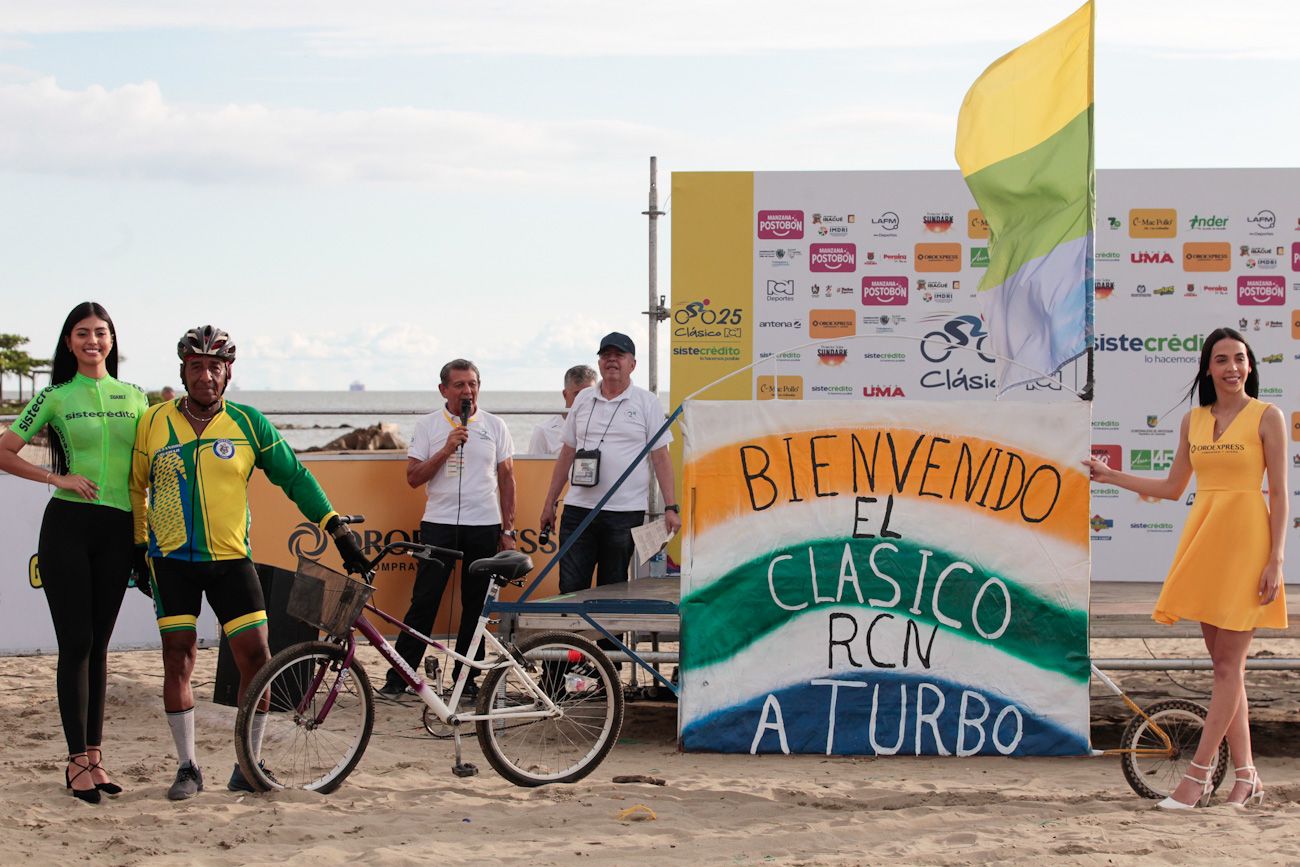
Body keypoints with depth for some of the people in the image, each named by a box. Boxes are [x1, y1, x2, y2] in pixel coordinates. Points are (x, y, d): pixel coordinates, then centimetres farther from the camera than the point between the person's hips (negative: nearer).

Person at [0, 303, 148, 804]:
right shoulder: (56, 397, 2)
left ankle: (94, 757, 12)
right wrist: (57, 477, -6)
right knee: (75, 643, -5)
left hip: (116, 530, 3)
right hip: (67, 525, -3)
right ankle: (78, 760, -1)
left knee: (98, 645, 7)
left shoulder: (135, 398, 12)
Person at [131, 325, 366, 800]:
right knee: (178, 659, 0)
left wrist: (339, 531, -1)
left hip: (231, 560, 0)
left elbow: (294, 477, 4)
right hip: (172, 560, 0)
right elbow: (135, 486, 14)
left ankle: (248, 766, 8)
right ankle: (187, 767, 13)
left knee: (256, 656, -5)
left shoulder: (248, 423, 0)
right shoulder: (154, 422, 1)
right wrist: (137, 544, 12)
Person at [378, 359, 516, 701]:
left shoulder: (494, 426, 7)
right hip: (439, 524, -1)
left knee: (476, 603, 4)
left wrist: (508, 530, 4)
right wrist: (447, 449, -14)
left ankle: (466, 678, 13)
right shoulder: (427, 426, 3)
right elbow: (413, 477, -2)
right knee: (424, 600, -4)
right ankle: (398, 676, 1)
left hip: (484, 525, 2)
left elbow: (506, 478, 9)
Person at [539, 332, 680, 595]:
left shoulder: (647, 403, 2)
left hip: (625, 513, -3)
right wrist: (550, 502, 13)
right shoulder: (583, 399, 12)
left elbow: (660, 457, 1)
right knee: (570, 588, -1)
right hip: (578, 509, 3)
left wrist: (670, 507, -6)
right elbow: (567, 453, 17)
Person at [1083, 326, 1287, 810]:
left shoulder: (1266, 417, -2)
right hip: (1203, 537, 6)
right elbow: (1172, 488, 19)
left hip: (1244, 538, -6)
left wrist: (1275, 559, -12)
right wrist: (1111, 476, 16)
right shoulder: (1193, 421, 12)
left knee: (1228, 664, -4)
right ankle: (1246, 777, 11)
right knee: (1225, 664, 6)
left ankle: (1199, 774, -4)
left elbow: (1279, 493, -5)